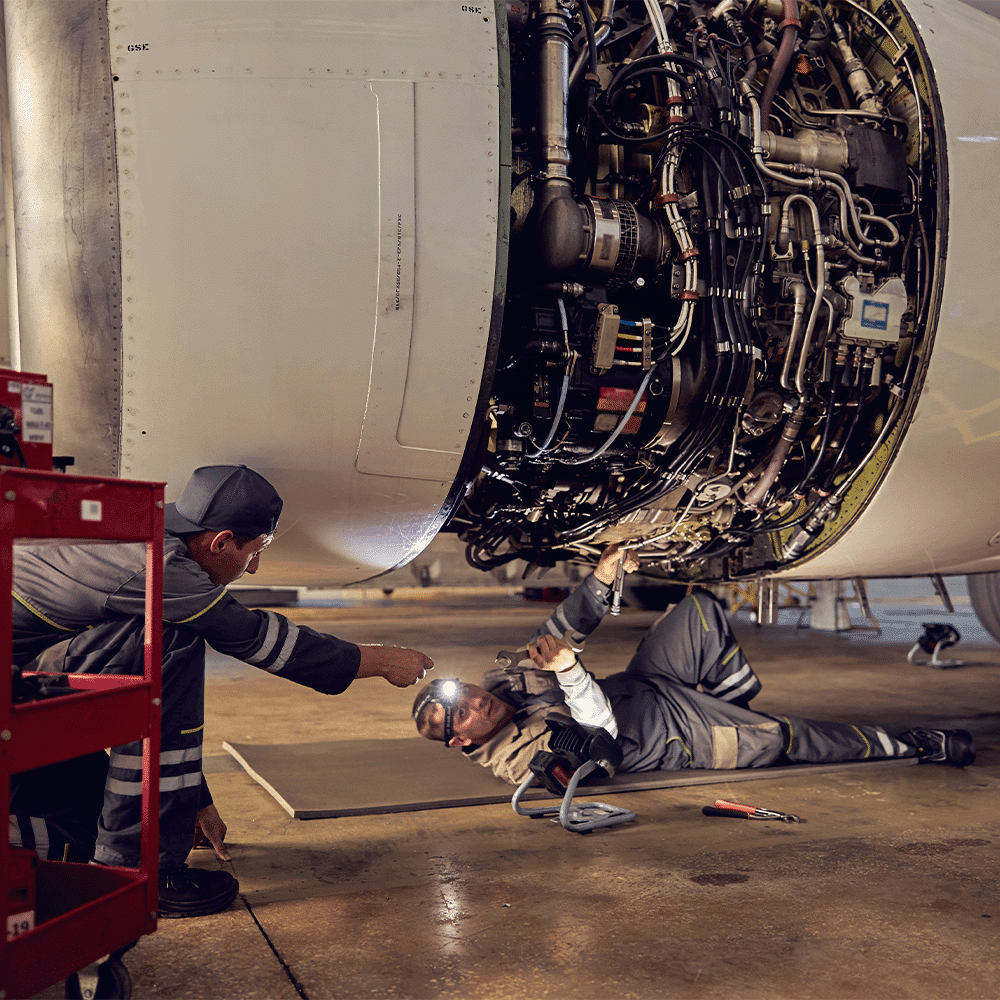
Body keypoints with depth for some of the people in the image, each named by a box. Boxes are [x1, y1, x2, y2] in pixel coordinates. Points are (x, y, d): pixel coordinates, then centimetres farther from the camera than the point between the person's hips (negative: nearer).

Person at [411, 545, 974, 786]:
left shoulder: (505, 680, -1)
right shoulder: (520, 758, -24)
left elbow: (564, 630, 3)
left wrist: (602, 577, -11)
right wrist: (569, 671, -43)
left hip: (639, 685, 8)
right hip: (675, 739, -7)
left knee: (701, 610, -6)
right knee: (788, 738, -13)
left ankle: (739, 703, 16)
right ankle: (920, 746, 8)